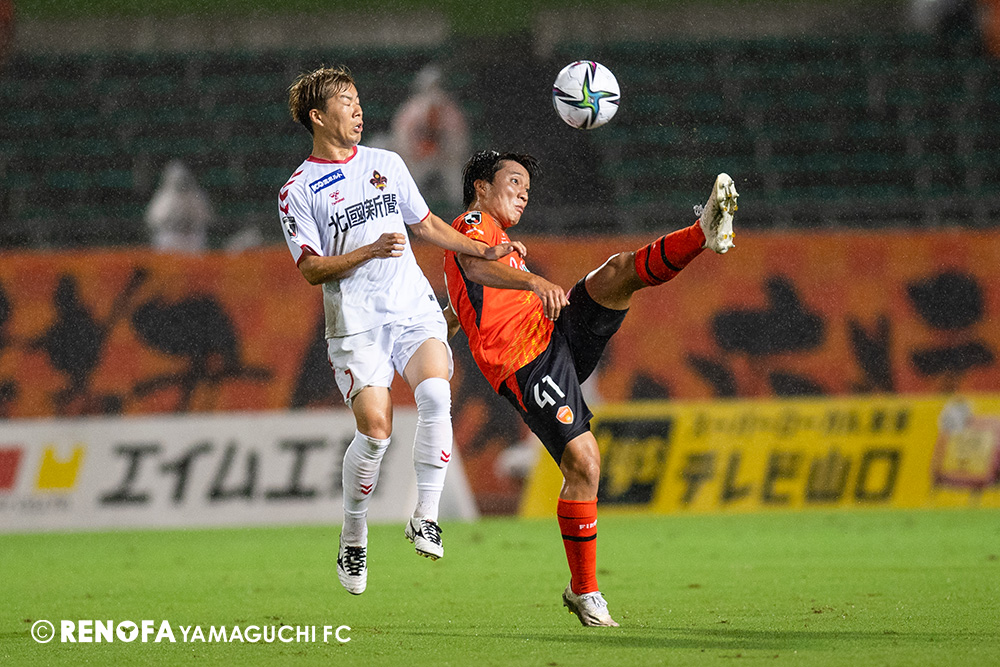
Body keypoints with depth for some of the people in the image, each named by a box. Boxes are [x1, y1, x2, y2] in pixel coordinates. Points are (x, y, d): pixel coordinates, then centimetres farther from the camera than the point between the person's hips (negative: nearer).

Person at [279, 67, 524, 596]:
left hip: (415, 309, 3)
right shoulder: (298, 191, 3)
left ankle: (425, 518, -19)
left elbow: (426, 225, 26)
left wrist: (485, 252, 17)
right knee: (375, 429, -17)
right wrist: (370, 251, -17)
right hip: (356, 324, -3)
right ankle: (353, 538, 5)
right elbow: (312, 269, -4)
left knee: (434, 393, -26)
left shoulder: (386, 164, 16)